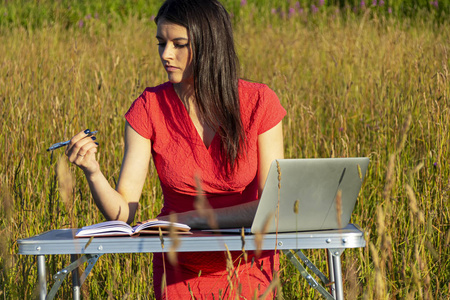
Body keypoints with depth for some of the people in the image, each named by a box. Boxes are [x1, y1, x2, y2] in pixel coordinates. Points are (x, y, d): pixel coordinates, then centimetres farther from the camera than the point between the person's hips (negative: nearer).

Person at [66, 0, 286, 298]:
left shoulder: (259, 102, -10)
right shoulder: (149, 107, -7)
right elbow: (123, 213, -11)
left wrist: (194, 218, -20)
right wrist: (93, 172, -30)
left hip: (247, 268, -1)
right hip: (179, 270, 1)